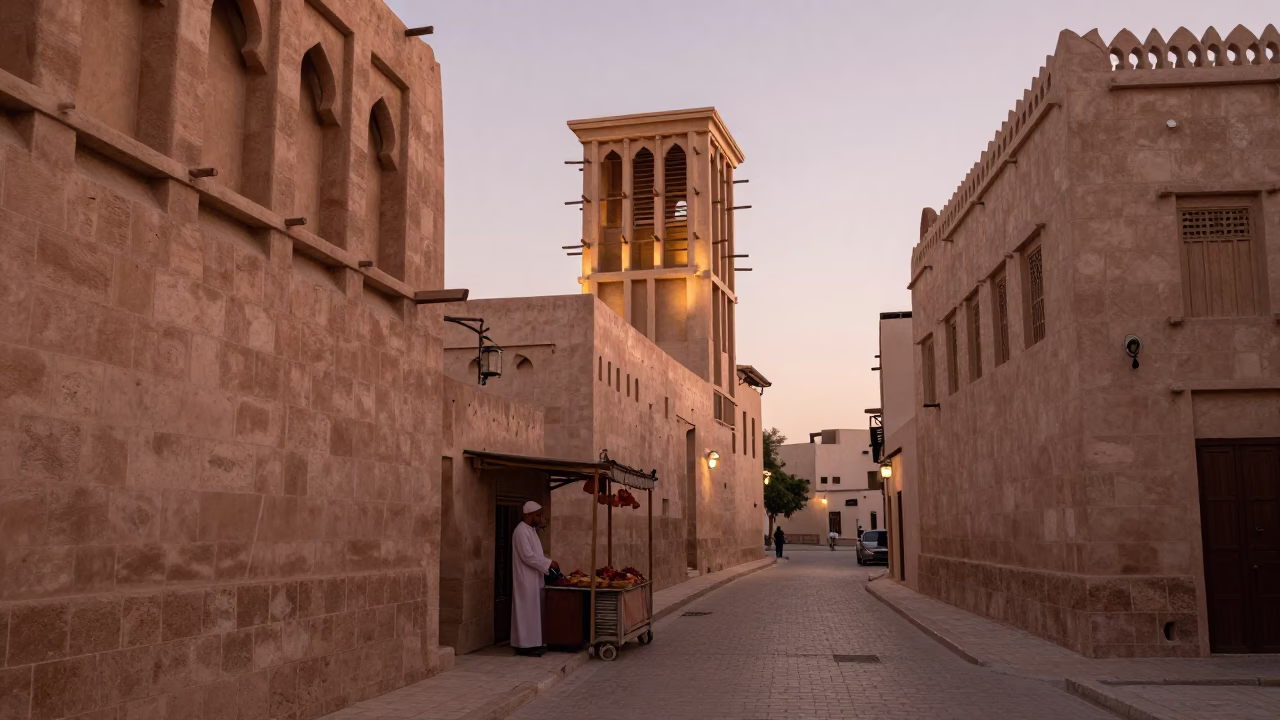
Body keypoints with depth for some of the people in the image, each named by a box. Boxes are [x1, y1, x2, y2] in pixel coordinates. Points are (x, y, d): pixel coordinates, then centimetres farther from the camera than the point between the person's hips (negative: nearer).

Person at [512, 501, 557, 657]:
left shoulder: (530, 530, 14)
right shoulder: (521, 531, -17)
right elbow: (527, 556, -22)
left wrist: (548, 563, 9)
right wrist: (549, 562, -18)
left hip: (533, 579, 10)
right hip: (526, 580, -10)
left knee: (533, 612, 12)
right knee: (526, 612, -5)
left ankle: (532, 643, 16)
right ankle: (525, 645, -1)